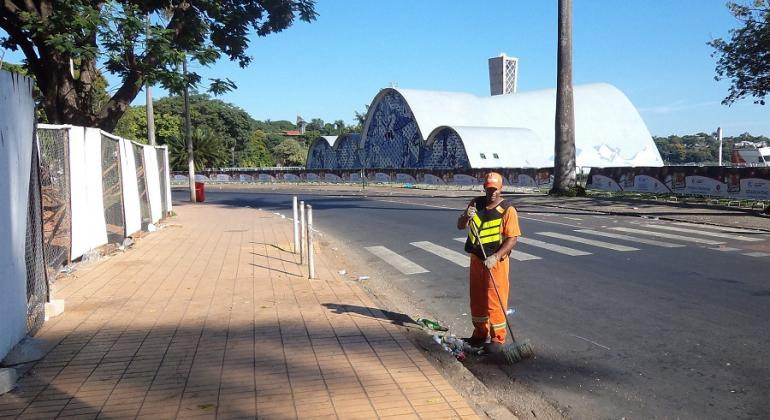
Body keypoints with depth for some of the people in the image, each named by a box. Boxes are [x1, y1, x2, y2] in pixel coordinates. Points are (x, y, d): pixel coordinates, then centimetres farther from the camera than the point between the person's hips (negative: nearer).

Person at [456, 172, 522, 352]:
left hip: (496, 262, -5)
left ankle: (497, 339, 11)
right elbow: (460, 226, 4)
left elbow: (512, 239, -16)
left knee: (494, 301, -2)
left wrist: (495, 257, -26)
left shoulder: (508, 210, -12)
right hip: (476, 260, 6)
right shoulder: (476, 203, 4)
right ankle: (480, 334, 30)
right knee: (477, 299, 14)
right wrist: (466, 216, -18)